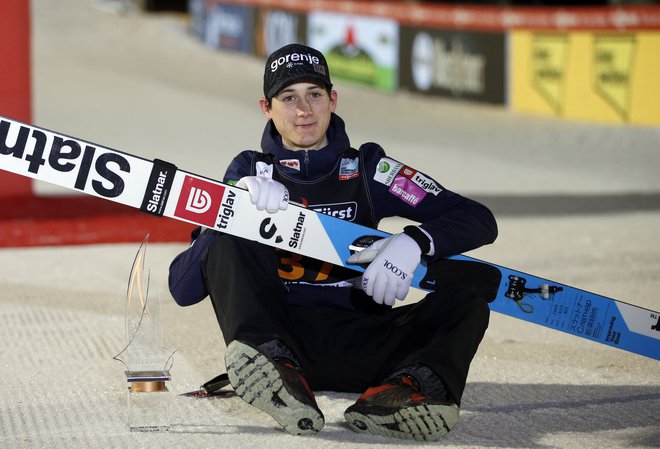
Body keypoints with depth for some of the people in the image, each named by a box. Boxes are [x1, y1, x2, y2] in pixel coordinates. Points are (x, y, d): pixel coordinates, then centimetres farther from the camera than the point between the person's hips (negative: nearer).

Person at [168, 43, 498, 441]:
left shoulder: (367, 169, 12)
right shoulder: (248, 173, 11)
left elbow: (480, 221, 3)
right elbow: (183, 289, 2)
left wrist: (414, 242, -18)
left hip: (357, 349, 0)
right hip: (274, 337, 0)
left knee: (466, 297, -21)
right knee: (226, 241, -21)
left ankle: (414, 384, -54)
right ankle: (275, 368, -46)